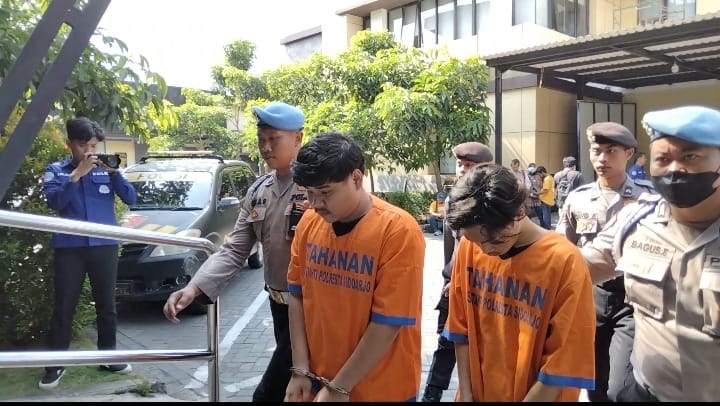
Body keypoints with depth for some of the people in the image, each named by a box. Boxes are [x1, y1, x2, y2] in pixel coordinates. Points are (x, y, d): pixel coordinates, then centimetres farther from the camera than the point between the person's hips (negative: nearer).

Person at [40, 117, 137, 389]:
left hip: (105, 246, 1)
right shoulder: (56, 170, 4)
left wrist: (114, 173, -16)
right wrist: (77, 174, -19)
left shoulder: (105, 169, 5)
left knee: (106, 305, 10)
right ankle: (56, 365, 13)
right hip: (69, 248, -1)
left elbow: (131, 198, -3)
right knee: (64, 307, 2)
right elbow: (55, 201, -12)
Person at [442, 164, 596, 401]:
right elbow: (462, 327, 0)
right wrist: (465, 393, -3)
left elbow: (563, 364, -15)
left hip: (536, 396, -2)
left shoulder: (565, 264, -20)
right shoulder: (468, 248, -10)